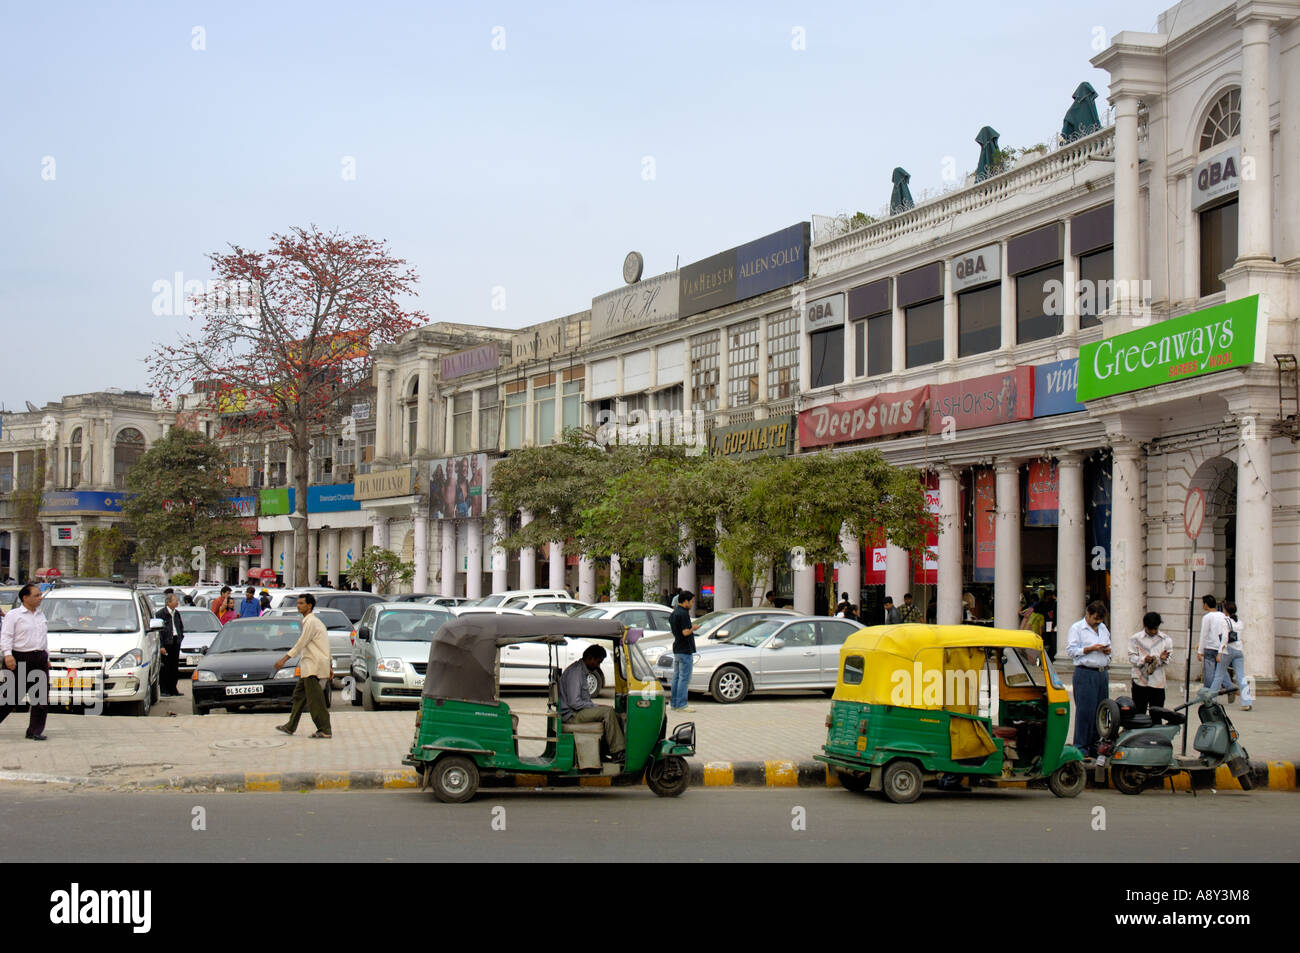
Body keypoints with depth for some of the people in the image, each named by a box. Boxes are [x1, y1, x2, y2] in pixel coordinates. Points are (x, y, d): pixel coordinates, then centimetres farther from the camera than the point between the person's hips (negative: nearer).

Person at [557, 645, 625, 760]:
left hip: (579, 712, 10)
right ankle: (617, 753, -24)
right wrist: (596, 706, -15)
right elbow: (574, 703, -23)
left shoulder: (582, 671, 17)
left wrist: (595, 705, 6)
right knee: (608, 711, -24)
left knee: (615, 715, 1)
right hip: (571, 715, -10)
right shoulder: (575, 672, -17)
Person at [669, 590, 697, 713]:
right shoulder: (683, 614, -17)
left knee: (676, 677, 13)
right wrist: (693, 628, -6)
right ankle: (681, 705, -7)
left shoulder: (673, 614, 13)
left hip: (676, 650, 10)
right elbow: (685, 632, -23)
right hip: (685, 651, -10)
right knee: (684, 678, -6)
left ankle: (674, 703, 18)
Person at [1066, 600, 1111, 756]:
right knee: (1085, 711, -8)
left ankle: (1096, 746, 15)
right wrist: (1091, 648, -17)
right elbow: (1071, 650, -10)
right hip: (1085, 674, -7)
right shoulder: (1076, 628, -3)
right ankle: (1081, 748, -2)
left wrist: (1107, 651, 4)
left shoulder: (1103, 628, 17)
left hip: (1103, 673, 7)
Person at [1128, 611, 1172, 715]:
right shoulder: (1135, 638, 3)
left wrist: (1163, 658, -18)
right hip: (1140, 681, -1)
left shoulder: (1166, 640, 8)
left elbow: (1169, 660, 6)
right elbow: (1132, 658, -1)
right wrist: (1144, 660, -21)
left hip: (1158, 682, 1)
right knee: (1138, 712, 2)